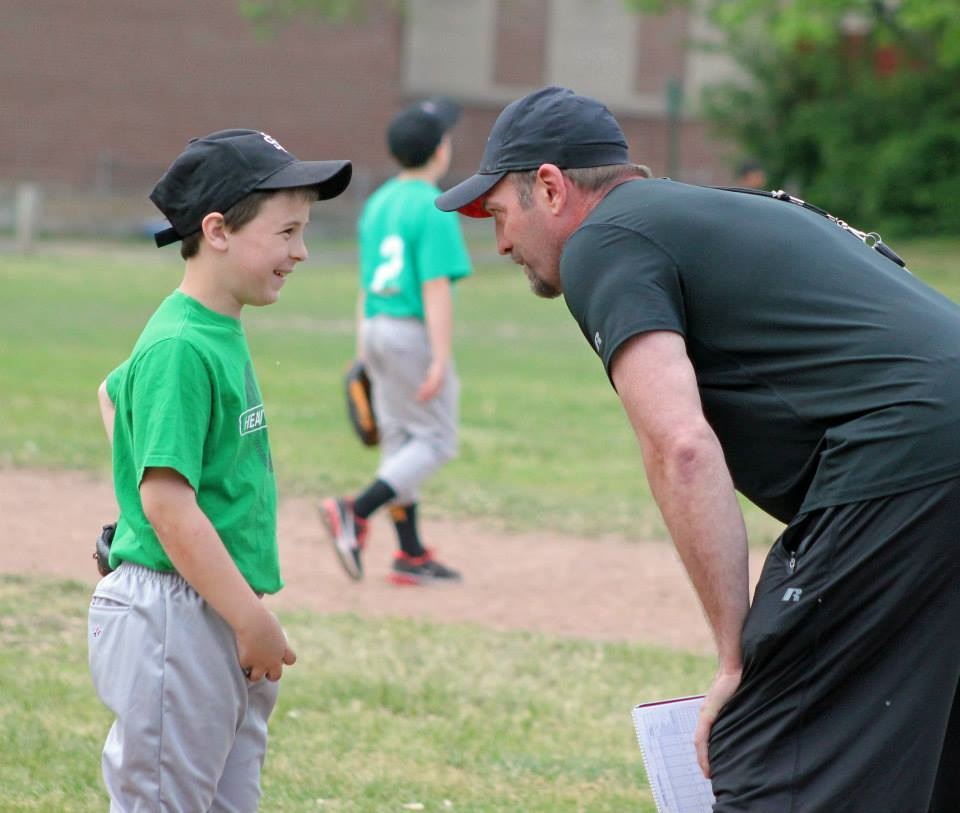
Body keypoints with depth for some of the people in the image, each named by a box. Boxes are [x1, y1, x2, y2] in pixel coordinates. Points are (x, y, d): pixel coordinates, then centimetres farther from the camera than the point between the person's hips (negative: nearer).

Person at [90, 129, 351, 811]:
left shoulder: (222, 332, 11)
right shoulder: (181, 349, -17)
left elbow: (114, 391, 30)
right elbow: (167, 503, -22)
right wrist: (253, 619, -19)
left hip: (223, 617, 10)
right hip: (174, 616, -10)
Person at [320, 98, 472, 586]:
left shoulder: (377, 203, 11)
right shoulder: (434, 209, -14)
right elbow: (436, 288, -19)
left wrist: (363, 350, 20)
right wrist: (440, 359, -20)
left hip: (376, 327, 8)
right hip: (414, 332, -8)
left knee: (399, 439, 12)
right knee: (434, 441, -1)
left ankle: (411, 554, 14)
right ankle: (355, 513, -16)